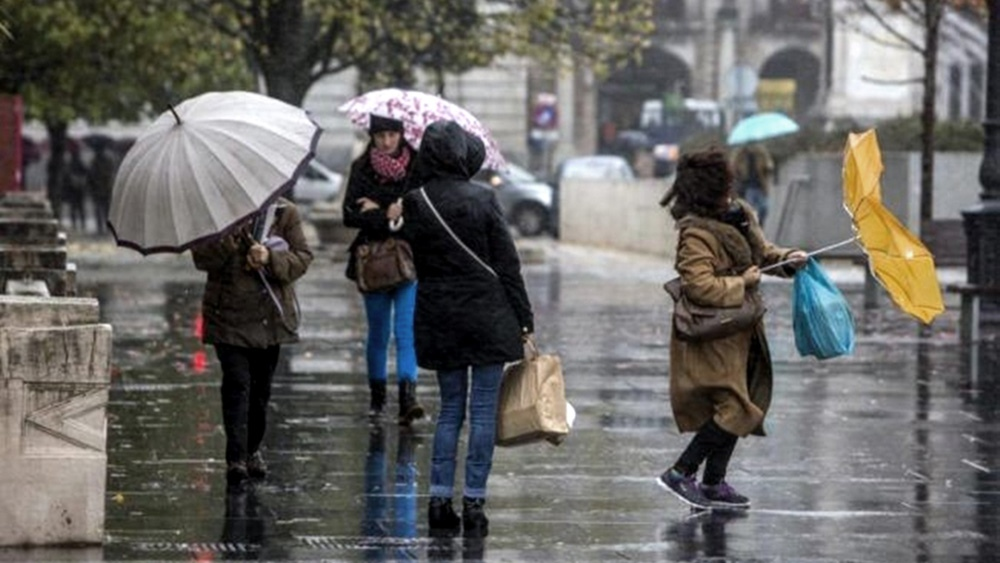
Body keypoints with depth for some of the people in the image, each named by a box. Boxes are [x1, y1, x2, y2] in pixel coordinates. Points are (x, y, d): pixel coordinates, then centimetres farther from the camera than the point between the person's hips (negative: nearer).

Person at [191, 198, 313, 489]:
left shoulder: (285, 213, 3)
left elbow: (303, 258, -2)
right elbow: (201, 258, -10)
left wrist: (271, 259, -20)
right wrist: (229, 235, -26)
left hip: (271, 315, 3)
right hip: (230, 315, -3)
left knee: (261, 386, 13)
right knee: (237, 383, -14)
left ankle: (252, 450, 30)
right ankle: (236, 458, -18)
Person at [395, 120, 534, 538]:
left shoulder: (414, 204, -3)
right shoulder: (483, 201, -9)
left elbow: (416, 262, 3)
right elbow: (507, 264, -5)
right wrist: (525, 320, 0)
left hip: (438, 317, 3)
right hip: (487, 316, -3)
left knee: (450, 408, 13)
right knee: (483, 412, 3)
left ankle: (439, 500, 7)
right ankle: (473, 504, 1)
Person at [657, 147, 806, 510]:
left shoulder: (740, 216, 7)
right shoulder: (696, 234, -21)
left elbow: (761, 252, 23)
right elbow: (699, 286, -28)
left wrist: (786, 259, 4)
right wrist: (741, 284, -17)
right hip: (713, 339, -9)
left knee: (737, 408, 13)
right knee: (735, 409, -12)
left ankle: (713, 483, 23)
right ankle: (680, 474, -5)